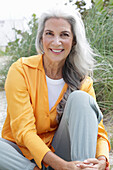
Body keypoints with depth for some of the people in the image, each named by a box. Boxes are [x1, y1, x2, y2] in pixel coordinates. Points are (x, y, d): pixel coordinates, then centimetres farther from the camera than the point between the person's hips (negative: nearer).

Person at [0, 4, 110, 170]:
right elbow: (23, 130, -19)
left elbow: (98, 131, -6)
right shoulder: (20, 70, -11)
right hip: (24, 153, -2)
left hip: (58, 152, 2)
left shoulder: (83, 82, -2)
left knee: (80, 98, -21)